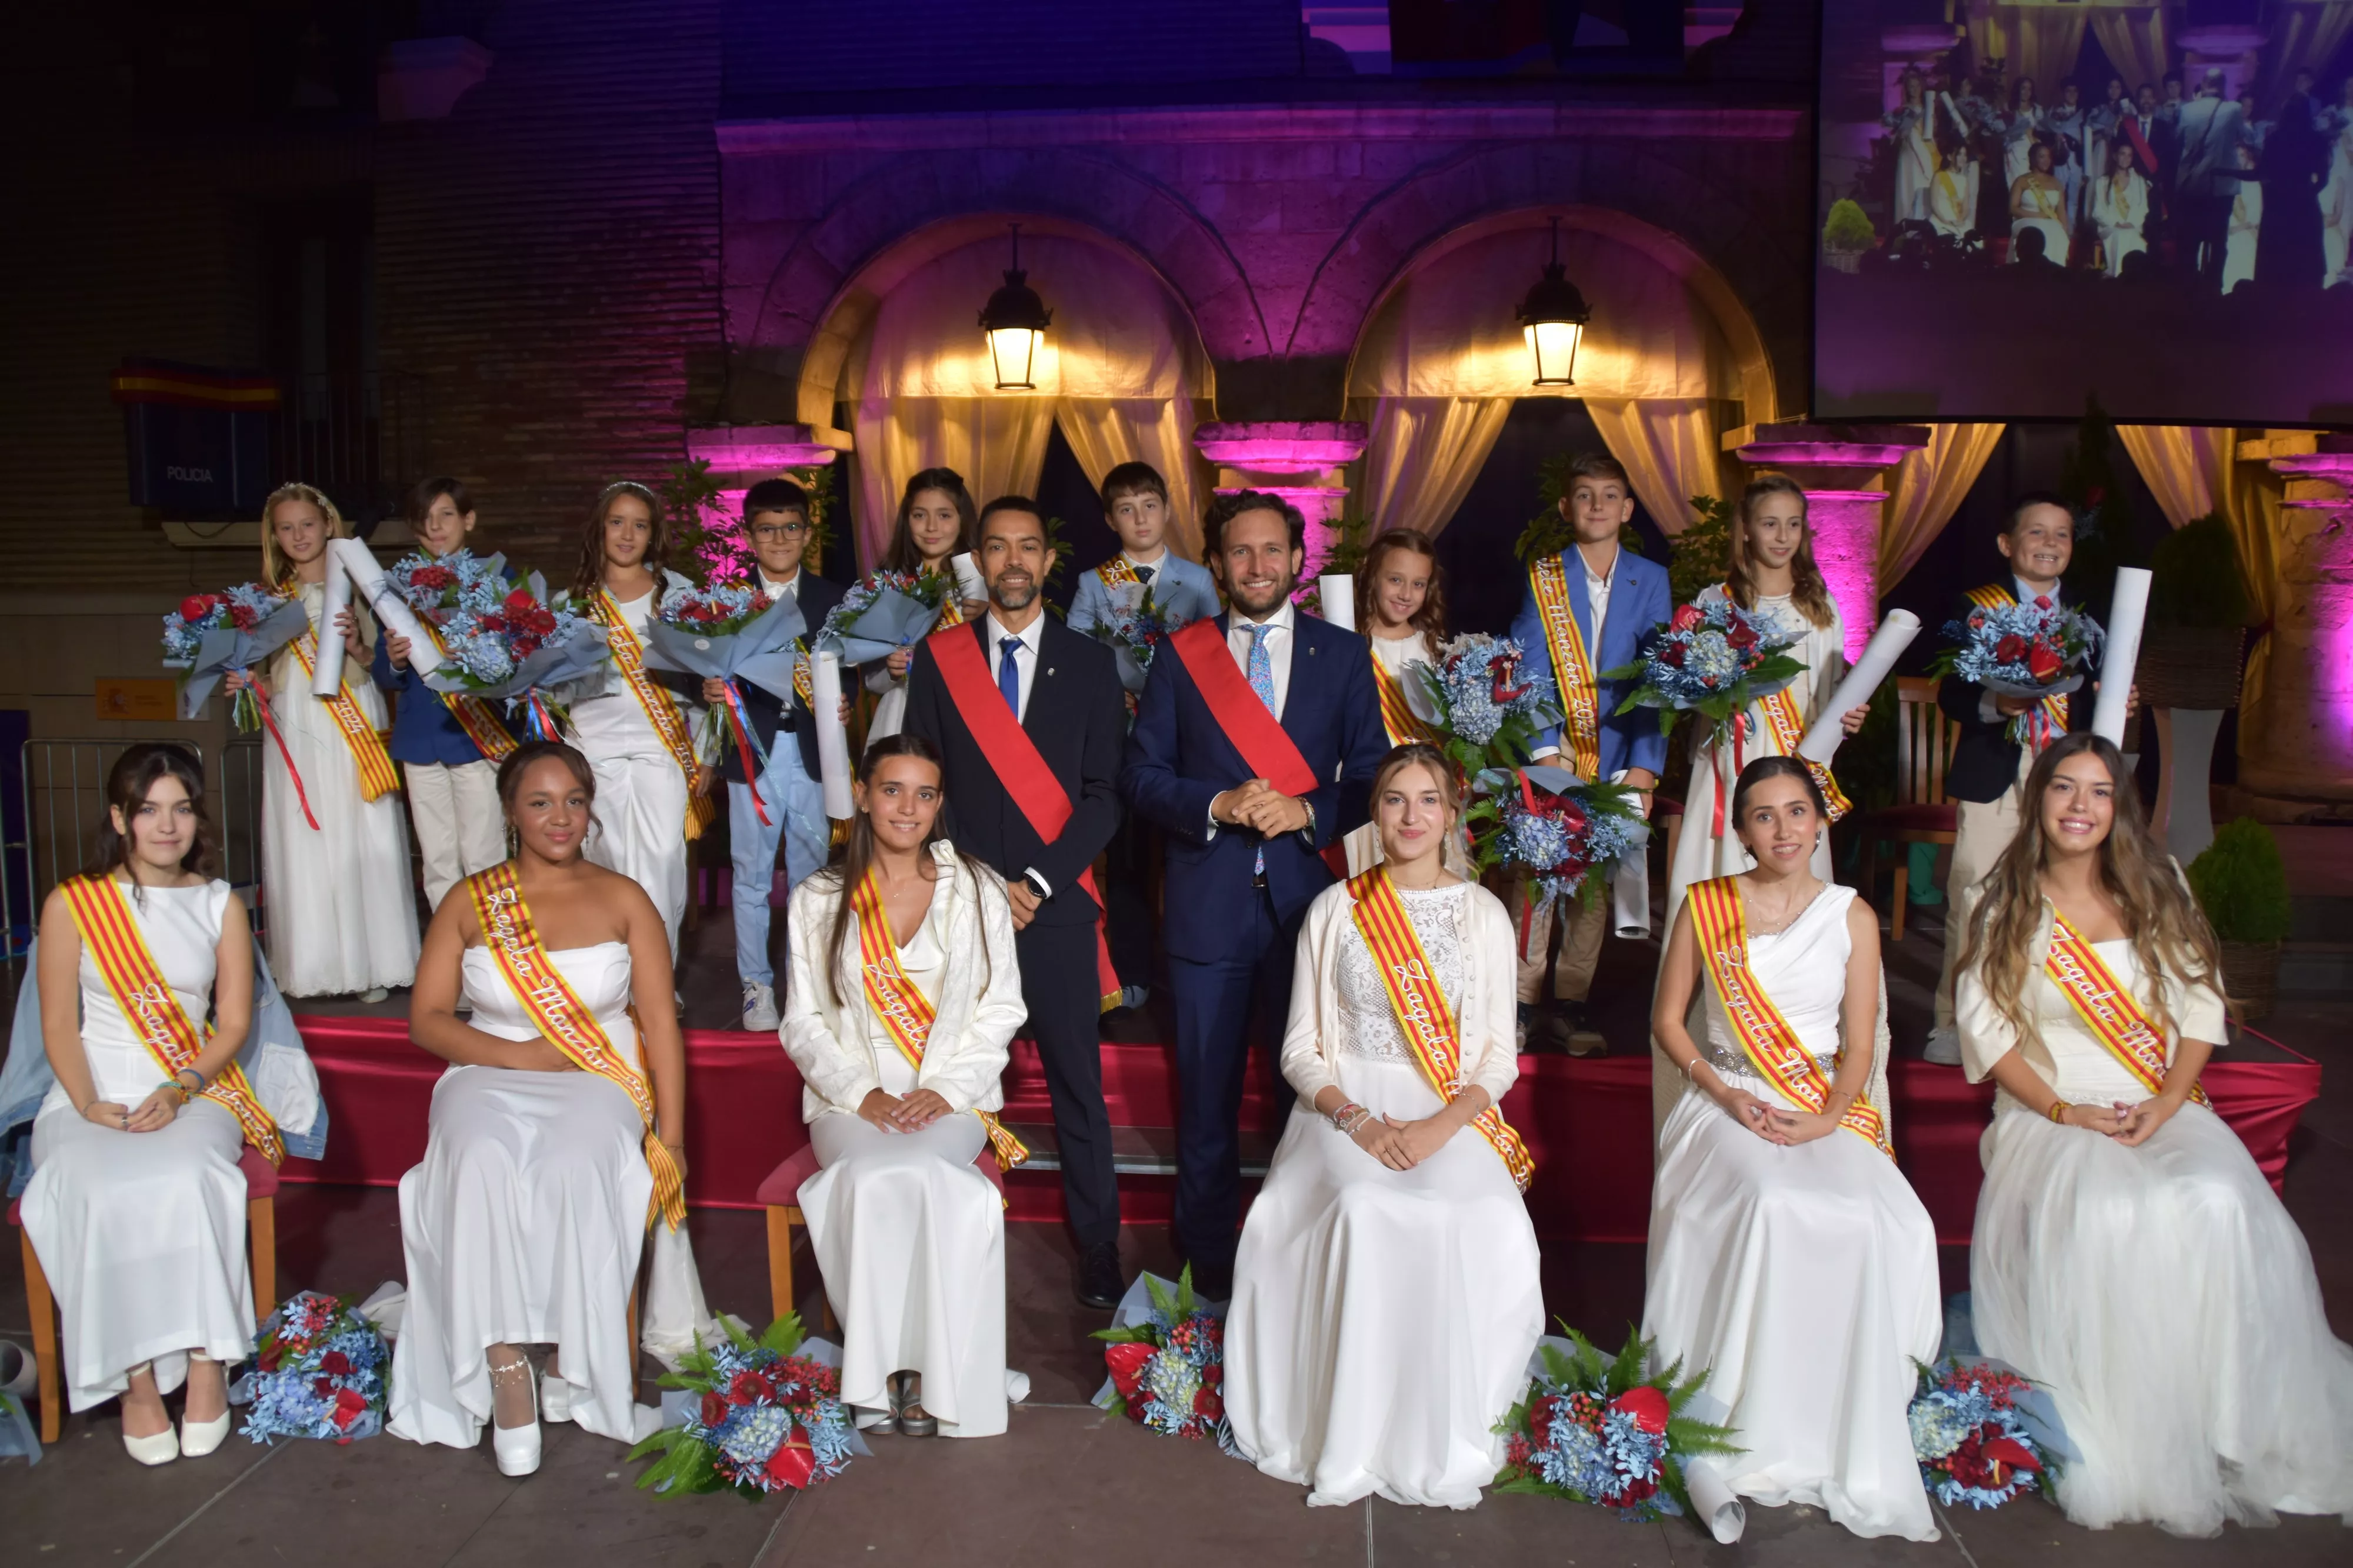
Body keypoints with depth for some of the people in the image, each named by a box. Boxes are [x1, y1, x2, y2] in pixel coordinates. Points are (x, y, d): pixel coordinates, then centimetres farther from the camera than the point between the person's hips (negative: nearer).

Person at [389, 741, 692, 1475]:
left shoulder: (623, 900, 9)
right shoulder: (469, 903, 11)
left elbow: (659, 1021, 6)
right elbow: (427, 1017, 7)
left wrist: (671, 1132, -3)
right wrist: (515, 1054, -10)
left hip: (599, 1083, -1)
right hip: (490, 1077, 1)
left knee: (574, 1164, -35)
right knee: (482, 1162, -34)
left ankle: (573, 1359, -19)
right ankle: (506, 1364, -31)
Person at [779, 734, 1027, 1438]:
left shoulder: (977, 890, 7)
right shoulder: (819, 899, 8)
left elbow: (1000, 1008, 4)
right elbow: (804, 1021, 6)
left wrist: (946, 1089, -10)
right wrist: (862, 1094, -10)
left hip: (952, 1097, -1)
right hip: (853, 1097, 1)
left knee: (920, 1172, -32)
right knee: (870, 1178, -31)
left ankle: (930, 1366, -20)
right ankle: (882, 1364, -17)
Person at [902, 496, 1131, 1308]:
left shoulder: (1090, 662, 6)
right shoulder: (937, 657, 6)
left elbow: (1105, 792, 2)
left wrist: (1039, 882, -9)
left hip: (1057, 903, 0)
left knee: (1079, 1087, 4)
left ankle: (1098, 1245, 15)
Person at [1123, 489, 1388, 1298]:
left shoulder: (1343, 655, 6)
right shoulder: (1181, 655, 6)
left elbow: (1371, 778, 4)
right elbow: (1141, 774, 2)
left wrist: (1307, 812, -14)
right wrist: (1218, 805, -14)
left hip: (1308, 897, 0)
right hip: (1208, 904, 0)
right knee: (1207, 1097, 8)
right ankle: (1209, 1272, 22)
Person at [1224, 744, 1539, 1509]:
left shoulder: (1483, 914, 7)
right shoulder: (1335, 909, 6)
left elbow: (1499, 1057, 4)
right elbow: (1301, 1049, 4)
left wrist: (1440, 1128, -15)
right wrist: (1358, 1121, -15)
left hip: (1453, 1115, 1)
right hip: (1348, 1105, 0)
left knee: (1485, 1223, -31)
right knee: (1363, 1209, -33)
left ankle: (1441, 1435, -13)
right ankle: (1350, 1437, -19)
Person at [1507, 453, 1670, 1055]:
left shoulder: (1650, 581, 6)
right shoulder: (1542, 577, 3)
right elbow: (1529, 671, -3)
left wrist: (1643, 767, -9)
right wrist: (1543, 752, -15)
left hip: (1619, 760, 2)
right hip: (1554, 751, -1)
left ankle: (1568, 1007, 14)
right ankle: (1522, 1003, 3)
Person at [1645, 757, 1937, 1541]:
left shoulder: (1852, 916, 8)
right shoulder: (1706, 907, 6)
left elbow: (1860, 1045, 6)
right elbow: (1668, 1020, 8)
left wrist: (1828, 1118, -12)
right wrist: (1724, 1093, -8)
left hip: (1825, 1109, 1)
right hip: (1724, 1103, -1)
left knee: (1881, 1222, -28)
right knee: (1771, 1206, -33)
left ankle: (1842, 1444, -15)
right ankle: (1756, 1436, -22)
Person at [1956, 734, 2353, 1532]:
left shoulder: (2157, 890, 11)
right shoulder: (2007, 904, 5)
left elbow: (2201, 1008, 7)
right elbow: (1985, 1026, -1)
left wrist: (2165, 1105, -10)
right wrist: (2061, 1112, -13)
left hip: (2165, 1109, 2)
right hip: (2052, 1116, -2)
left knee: (2218, 1207, -31)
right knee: (2099, 1217, -34)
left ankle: (2225, 1432, -17)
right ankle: (2115, 1451, -21)